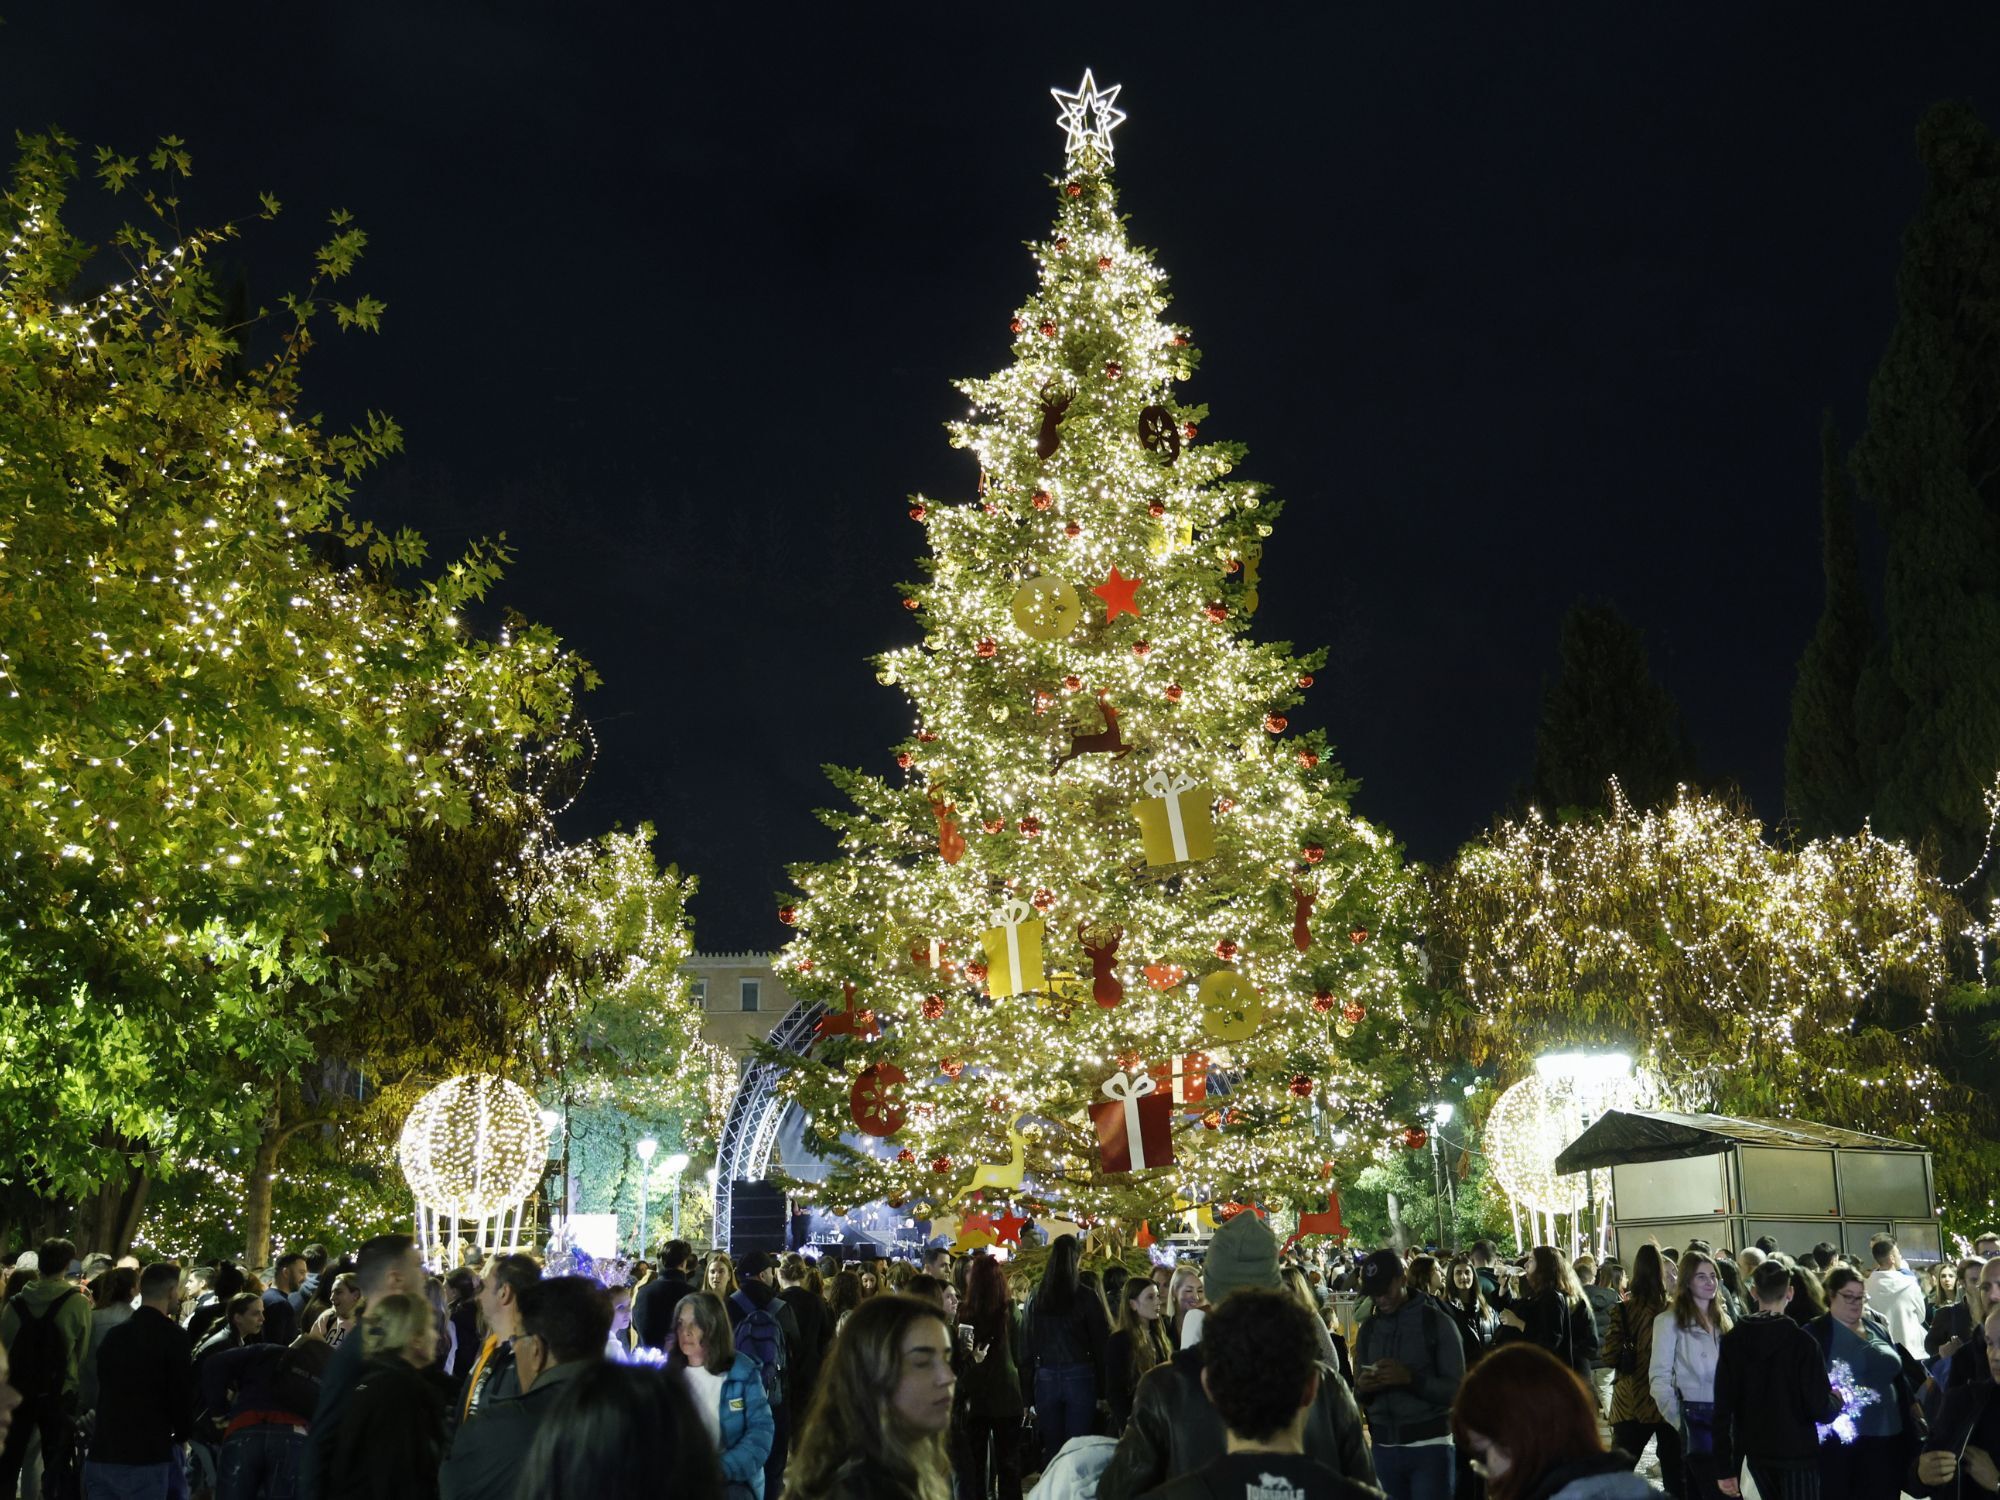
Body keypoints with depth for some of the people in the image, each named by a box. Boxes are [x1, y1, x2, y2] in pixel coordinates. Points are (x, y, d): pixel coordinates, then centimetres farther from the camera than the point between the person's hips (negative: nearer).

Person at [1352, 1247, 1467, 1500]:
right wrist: (1362, 1388, -10)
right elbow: (1360, 1396, 14)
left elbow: (1457, 1389, -8)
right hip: (1384, 1448, 4)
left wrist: (1411, 1378, -23)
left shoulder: (1437, 1322, -3)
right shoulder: (1368, 1330, 11)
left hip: (1429, 1447, -4)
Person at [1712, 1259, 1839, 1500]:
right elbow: (1820, 1408, -17)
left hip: (1757, 1453, 4)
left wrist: (1724, 1468, -1)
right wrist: (1837, 1398, 7)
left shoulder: (1732, 1341, -4)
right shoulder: (1801, 1341, -14)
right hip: (1798, 1452, -4)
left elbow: (1723, 1408, -6)